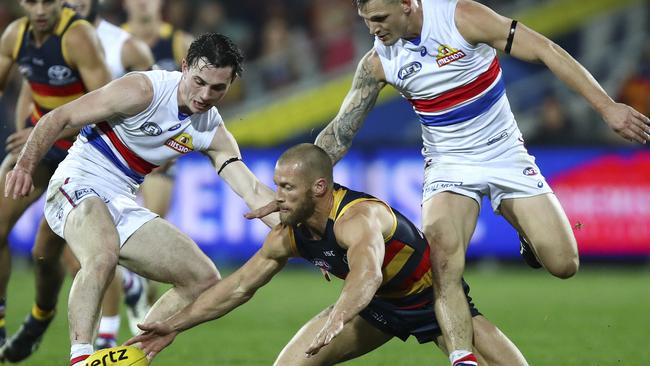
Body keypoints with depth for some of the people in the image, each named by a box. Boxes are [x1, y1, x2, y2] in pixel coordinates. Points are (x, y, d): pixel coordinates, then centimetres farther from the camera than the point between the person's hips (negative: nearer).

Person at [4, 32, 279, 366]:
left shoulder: (213, 134, 3)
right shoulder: (143, 90, -16)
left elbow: (252, 191, -2)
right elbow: (59, 118, -13)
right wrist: (25, 164, -23)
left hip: (124, 207, 8)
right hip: (78, 186, -7)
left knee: (204, 279, 2)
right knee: (104, 255, -39)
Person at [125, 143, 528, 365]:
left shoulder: (359, 218, -39)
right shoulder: (288, 236, -15)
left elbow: (368, 273, -60)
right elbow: (238, 287, -3)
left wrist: (336, 320, -79)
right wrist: (174, 326, -4)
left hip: (433, 297, -6)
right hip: (378, 306, 6)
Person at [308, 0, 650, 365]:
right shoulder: (377, 63, -7)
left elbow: (545, 51, -17)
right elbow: (340, 132, 1)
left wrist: (607, 106, -22)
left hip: (505, 153, -1)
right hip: (449, 164, 1)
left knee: (563, 264, -8)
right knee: (444, 264, -28)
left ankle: (530, 232, 27)